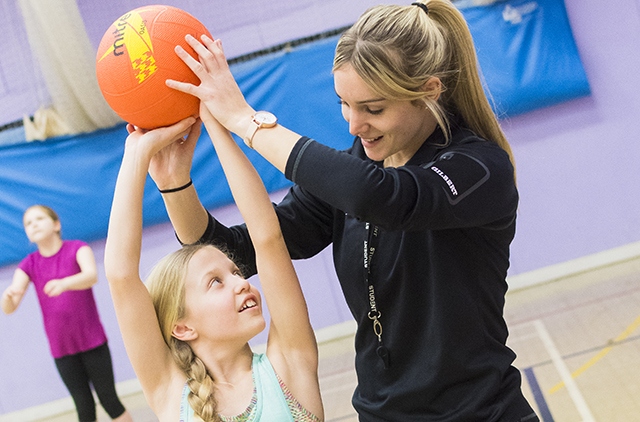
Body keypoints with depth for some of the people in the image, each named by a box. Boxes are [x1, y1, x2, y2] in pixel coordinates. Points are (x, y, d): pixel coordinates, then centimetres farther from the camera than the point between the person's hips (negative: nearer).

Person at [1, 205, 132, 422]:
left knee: (109, 399, 2)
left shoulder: (78, 248, -5)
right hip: (61, 348, 2)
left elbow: (91, 275, -26)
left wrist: (64, 284, -46)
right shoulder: (28, 265, 2)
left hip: (92, 340, -2)